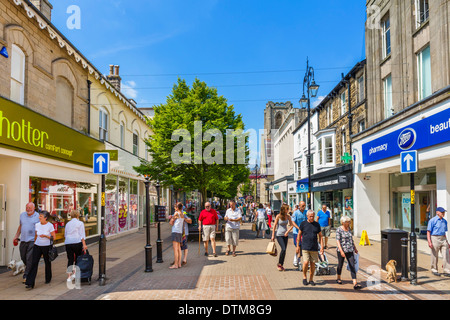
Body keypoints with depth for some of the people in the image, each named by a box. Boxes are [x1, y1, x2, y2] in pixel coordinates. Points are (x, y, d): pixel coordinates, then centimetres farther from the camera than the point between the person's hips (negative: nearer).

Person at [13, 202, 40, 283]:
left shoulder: (38, 216, -7)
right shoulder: (22, 215, 11)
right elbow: (20, 226, 22)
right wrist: (16, 236, 22)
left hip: (32, 241, -6)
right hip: (23, 240, 6)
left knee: (29, 258, -6)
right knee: (23, 258, 14)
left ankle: (26, 275, 0)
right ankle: (30, 269, 35)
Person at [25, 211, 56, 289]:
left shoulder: (50, 226, -11)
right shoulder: (37, 225, 2)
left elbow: (53, 237, -7)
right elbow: (36, 235, 16)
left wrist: (45, 236, -21)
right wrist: (34, 243, 17)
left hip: (47, 246, -3)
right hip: (37, 246, 3)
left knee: (47, 263, 11)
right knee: (34, 263, -8)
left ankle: (48, 279, 33)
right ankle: (30, 283, -11)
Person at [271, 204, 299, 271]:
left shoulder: (288, 216, 2)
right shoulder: (278, 216, -9)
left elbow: (292, 225, 5)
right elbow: (274, 226, -4)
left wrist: (288, 231, -12)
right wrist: (273, 235, -5)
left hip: (285, 235, 5)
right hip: (279, 235, -4)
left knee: (284, 250, 5)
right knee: (283, 249, -17)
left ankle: (281, 265, 17)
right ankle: (279, 264, -1)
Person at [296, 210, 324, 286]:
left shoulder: (317, 224, 6)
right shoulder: (303, 224, 0)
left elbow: (320, 236, 11)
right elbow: (299, 235, 7)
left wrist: (322, 247, 2)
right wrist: (297, 246, 4)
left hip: (314, 248, 2)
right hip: (305, 247, -2)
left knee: (313, 263, 5)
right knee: (306, 262, -13)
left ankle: (311, 279, 20)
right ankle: (304, 277, 10)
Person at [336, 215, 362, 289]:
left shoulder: (349, 228, 8)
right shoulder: (339, 230, -11)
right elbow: (337, 241, -17)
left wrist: (355, 248, 23)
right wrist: (341, 251, -26)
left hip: (350, 250, 5)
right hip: (341, 250, -5)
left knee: (352, 266, -5)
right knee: (340, 264, 12)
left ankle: (355, 283, -10)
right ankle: (338, 279, 36)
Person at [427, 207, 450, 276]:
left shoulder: (444, 221, 13)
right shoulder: (432, 220, -7)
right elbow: (428, 232, -9)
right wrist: (429, 242, -17)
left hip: (443, 239, 5)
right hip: (435, 239, -5)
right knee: (434, 256, 5)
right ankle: (434, 270, 19)